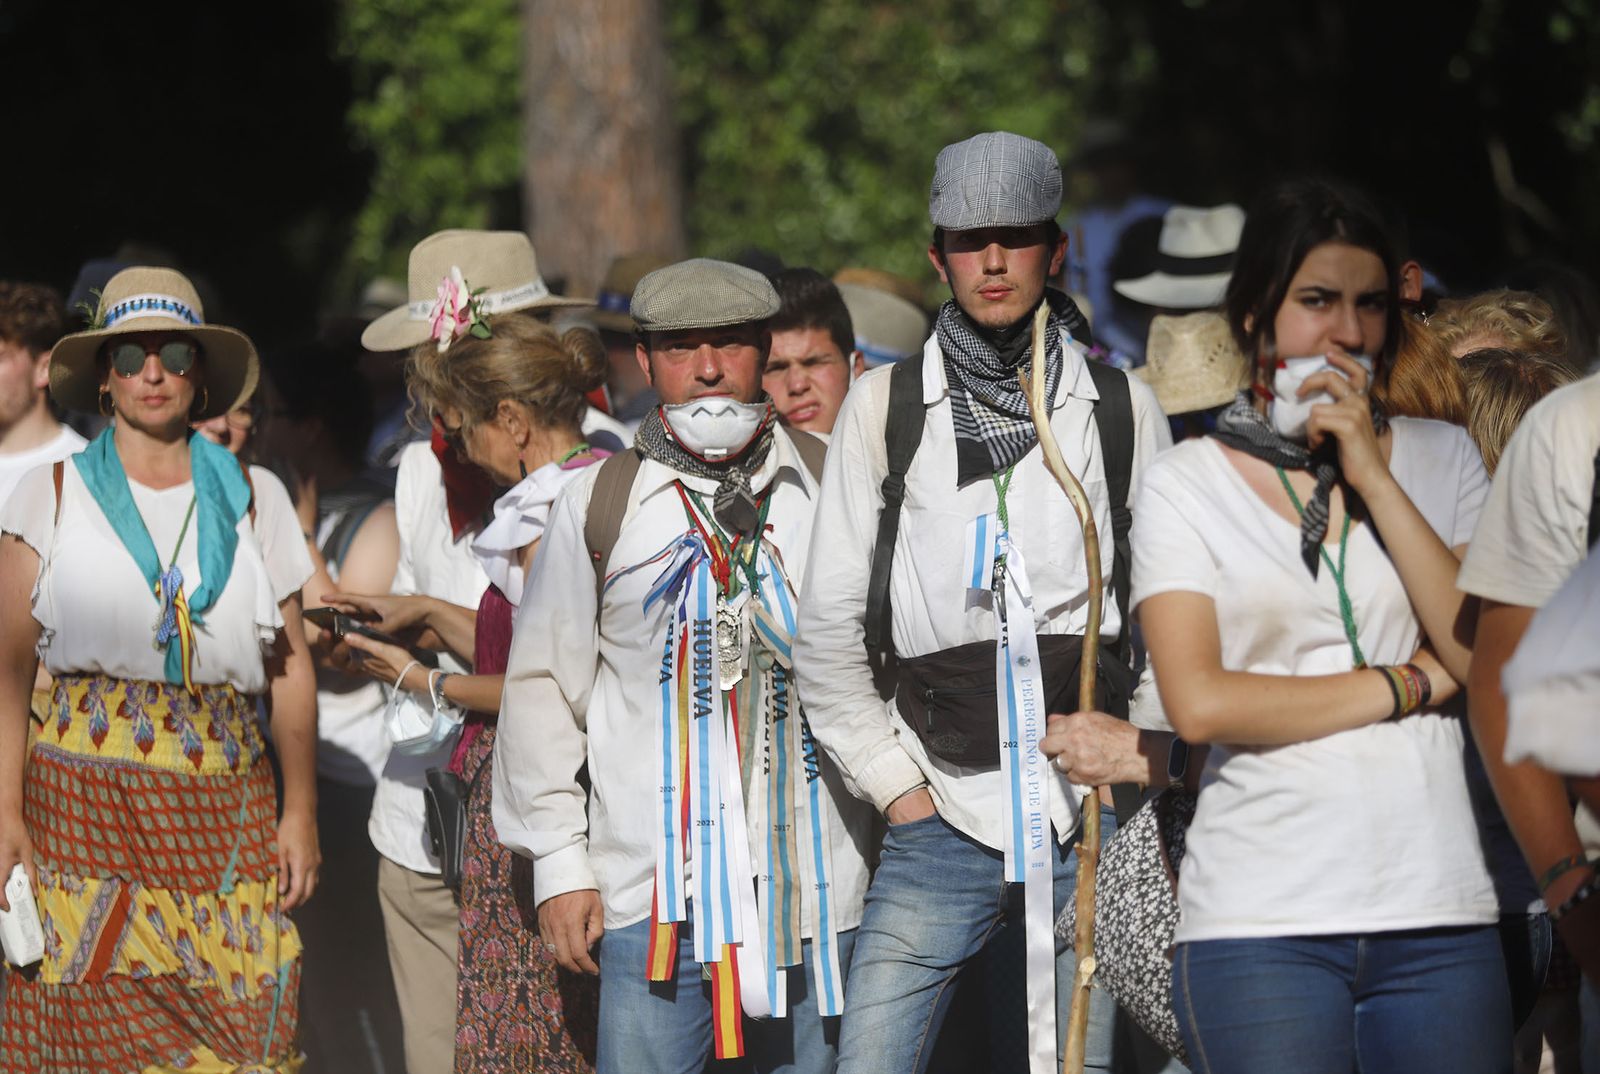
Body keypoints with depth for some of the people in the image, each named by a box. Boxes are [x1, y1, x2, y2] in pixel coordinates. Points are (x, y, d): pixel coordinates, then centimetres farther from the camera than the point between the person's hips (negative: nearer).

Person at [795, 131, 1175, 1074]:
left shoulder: (1121, 408, 8)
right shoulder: (884, 406, 7)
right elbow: (828, 627, 8)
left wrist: (1143, 750, -3)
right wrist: (896, 783, 3)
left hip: (1091, 821, 0)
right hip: (942, 819, 0)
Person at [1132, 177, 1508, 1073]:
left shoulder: (1442, 457, 12)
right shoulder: (1188, 484, 5)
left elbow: (1489, 657, -1)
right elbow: (1200, 702, -7)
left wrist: (1372, 475, -4)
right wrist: (1411, 683, -3)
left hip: (1439, 908, 2)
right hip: (1262, 922, -2)